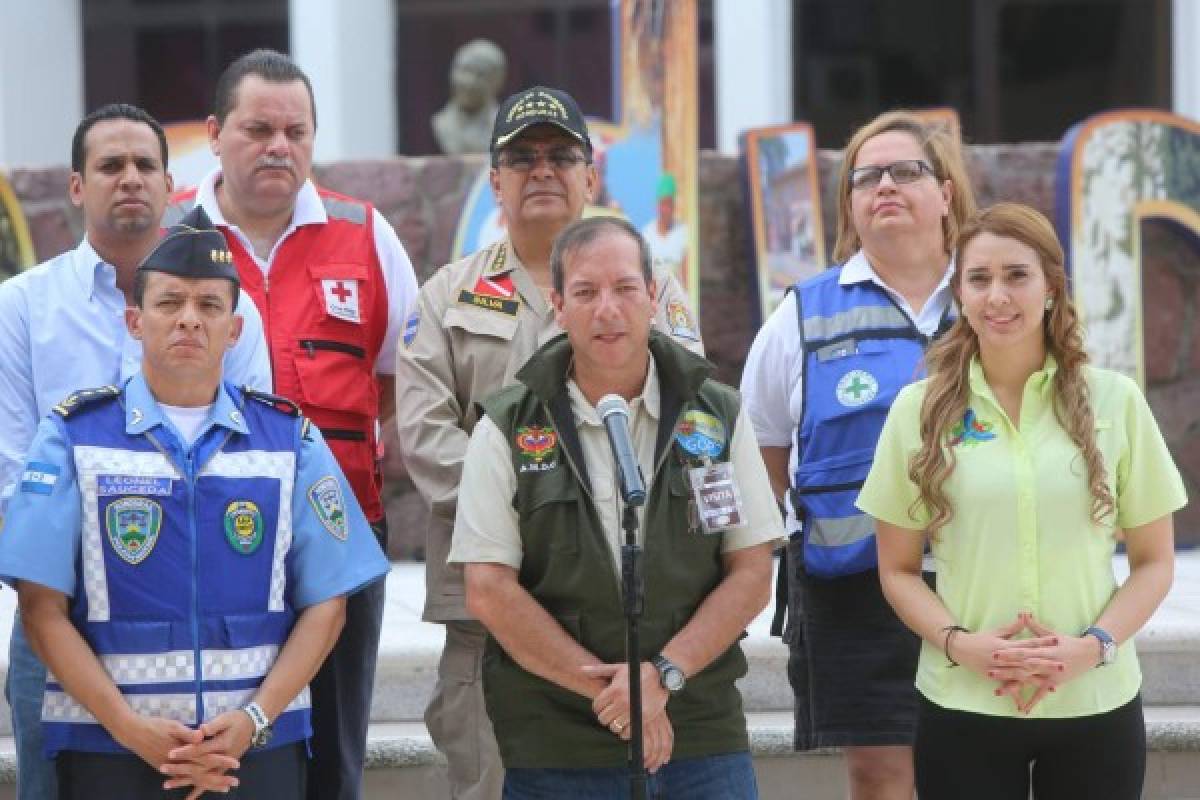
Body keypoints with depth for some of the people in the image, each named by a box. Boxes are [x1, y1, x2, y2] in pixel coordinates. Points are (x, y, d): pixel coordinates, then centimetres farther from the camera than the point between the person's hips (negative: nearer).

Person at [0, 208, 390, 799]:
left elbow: (325, 605, 5)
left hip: (259, 749, 1)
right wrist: (130, 727, -13)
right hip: (107, 749, -1)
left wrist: (255, 719, -9)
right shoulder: (73, 438, 3)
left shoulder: (292, 440, 8)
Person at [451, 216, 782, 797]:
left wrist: (662, 674, -12)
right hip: (554, 745, -1)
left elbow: (752, 574, 3)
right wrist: (610, 690, -11)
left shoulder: (718, 416, 7)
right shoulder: (506, 428, 1)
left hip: (702, 733, 1)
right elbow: (489, 591, -5)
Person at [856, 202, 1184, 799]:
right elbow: (898, 570, 6)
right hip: (962, 710, 0)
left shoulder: (1114, 401, 1)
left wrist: (1094, 646, -11)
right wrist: (959, 644, -11)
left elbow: (1154, 560, 5)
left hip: (1097, 706, 0)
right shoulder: (919, 409, 2)